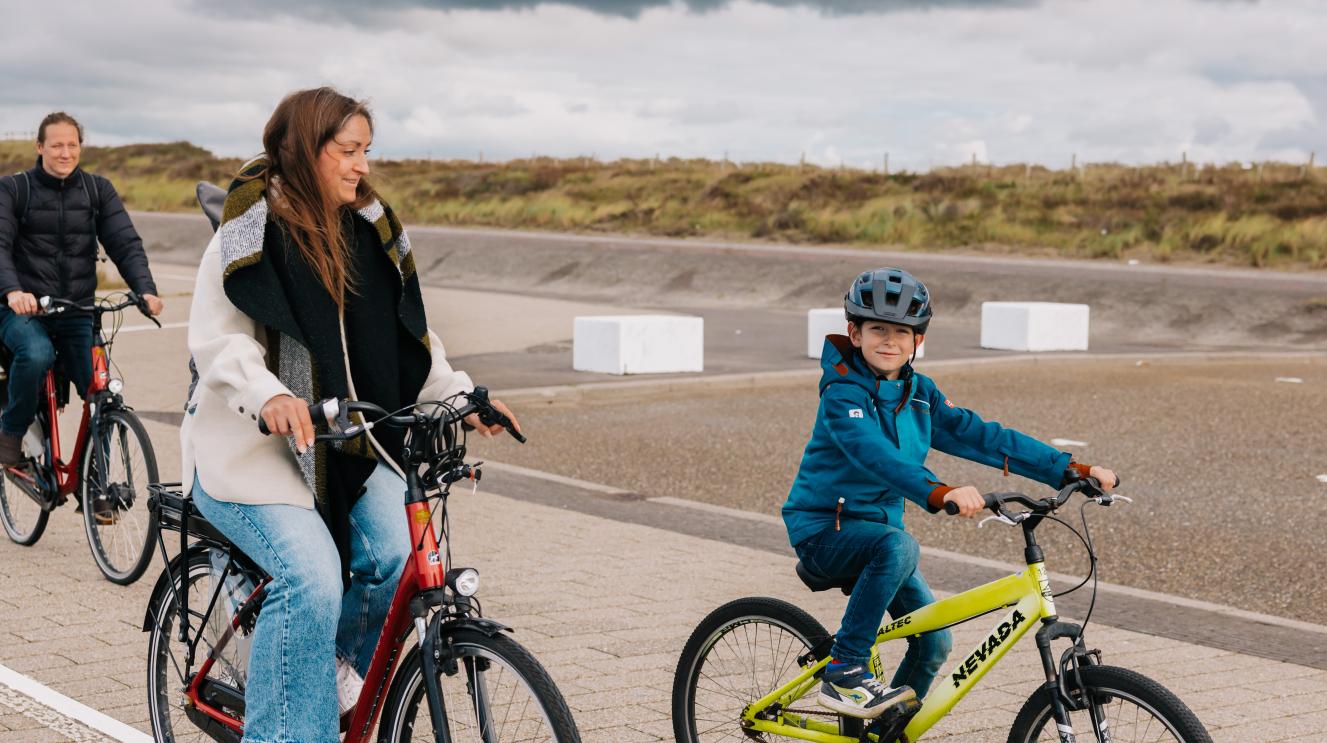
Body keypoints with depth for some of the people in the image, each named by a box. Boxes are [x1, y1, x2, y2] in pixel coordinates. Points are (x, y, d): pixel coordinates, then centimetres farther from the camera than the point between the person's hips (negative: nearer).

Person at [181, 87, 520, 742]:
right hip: (255, 446, -5)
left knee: (399, 556, -17)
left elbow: (405, 334, 15)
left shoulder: (367, 231, 9)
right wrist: (268, 396, -34)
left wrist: (459, 394, 0)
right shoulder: (250, 232, -9)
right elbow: (217, 342, -15)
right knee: (311, 579, -25)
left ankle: (339, 677, 9)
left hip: (347, 442, 6)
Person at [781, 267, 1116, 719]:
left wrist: (1074, 471, -10)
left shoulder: (919, 394, 3)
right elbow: (877, 455, -37)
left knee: (934, 642, 0)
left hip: (877, 526, 7)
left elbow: (982, 436, -2)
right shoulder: (843, 394, -19)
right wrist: (941, 494, -55)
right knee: (899, 546, -36)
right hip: (823, 529, -7)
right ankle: (843, 673, -26)